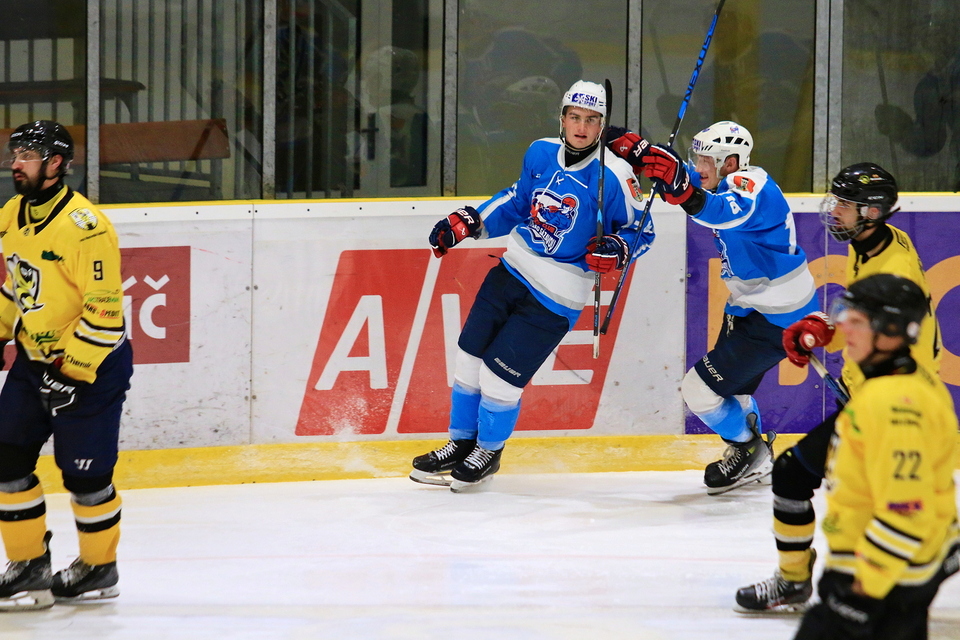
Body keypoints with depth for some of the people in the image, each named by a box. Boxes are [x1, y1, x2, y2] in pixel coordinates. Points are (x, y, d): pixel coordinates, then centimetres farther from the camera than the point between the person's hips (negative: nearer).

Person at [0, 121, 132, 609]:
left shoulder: (85, 226, -23)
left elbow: (104, 310, -23)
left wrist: (73, 371, -22)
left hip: (92, 365, -8)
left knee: (84, 473, -1)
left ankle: (99, 567, 19)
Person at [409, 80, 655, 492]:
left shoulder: (613, 177, -16)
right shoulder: (541, 154, 1)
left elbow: (642, 230, -6)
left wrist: (617, 250, -26)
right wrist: (468, 223, 9)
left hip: (556, 296, -6)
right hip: (513, 270, 6)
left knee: (501, 374, -6)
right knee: (470, 357, 8)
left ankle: (488, 453, 19)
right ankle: (461, 444, 28)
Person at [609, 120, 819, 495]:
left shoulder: (751, 184, -24)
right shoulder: (731, 187, 5)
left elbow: (728, 212, -46)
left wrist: (684, 192, -64)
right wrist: (642, 156, -5)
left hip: (776, 319, -11)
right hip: (750, 308, 11)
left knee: (701, 389, -8)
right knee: (731, 386, 26)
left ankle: (751, 453, 12)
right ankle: (757, 460, 44)